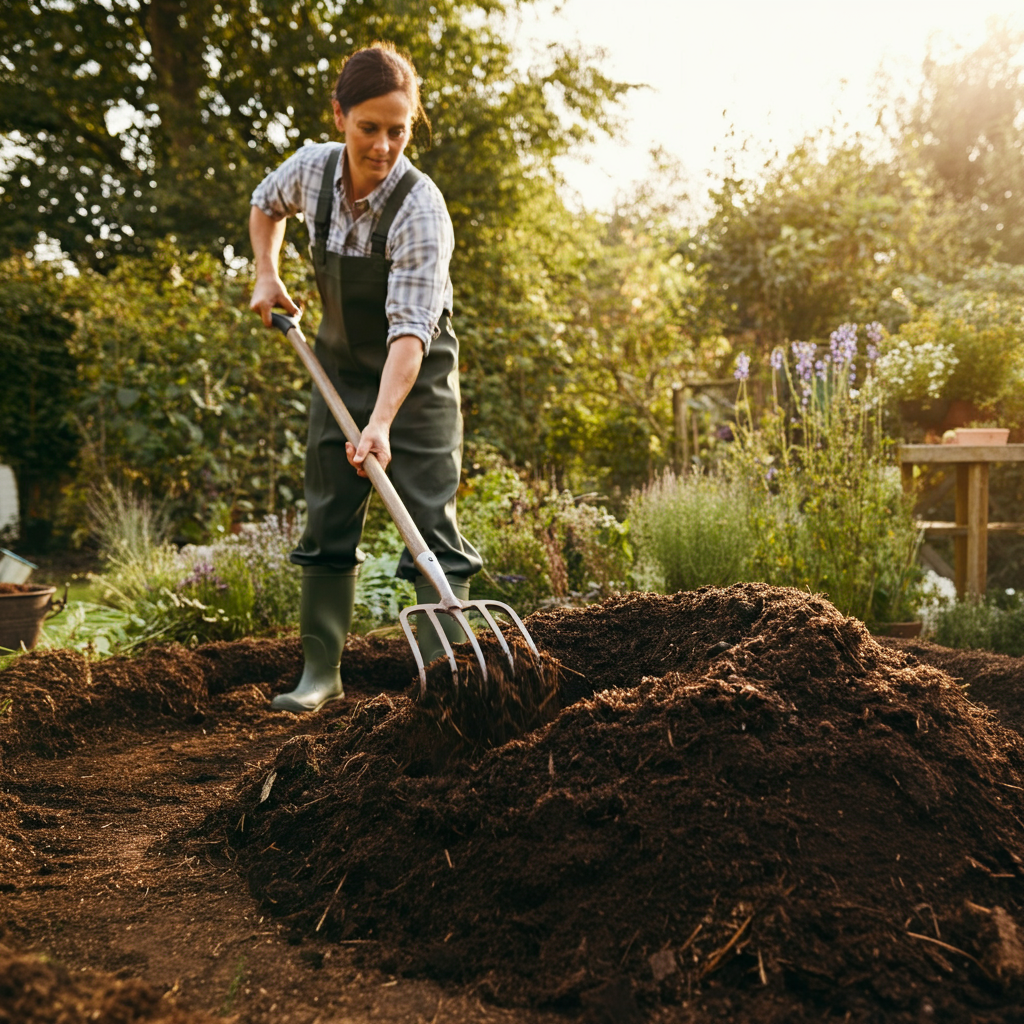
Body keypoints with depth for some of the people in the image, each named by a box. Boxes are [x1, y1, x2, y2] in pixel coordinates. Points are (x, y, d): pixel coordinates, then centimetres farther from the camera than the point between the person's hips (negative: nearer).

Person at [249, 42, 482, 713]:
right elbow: (266, 202, 17)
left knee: (432, 520, -10)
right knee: (329, 519, 6)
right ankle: (322, 671, 15)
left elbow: (410, 329, -35)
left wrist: (381, 422, -45)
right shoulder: (313, 169, -9)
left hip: (417, 376, -5)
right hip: (341, 365, 5)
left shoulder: (420, 209, -26)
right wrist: (267, 275, 3)